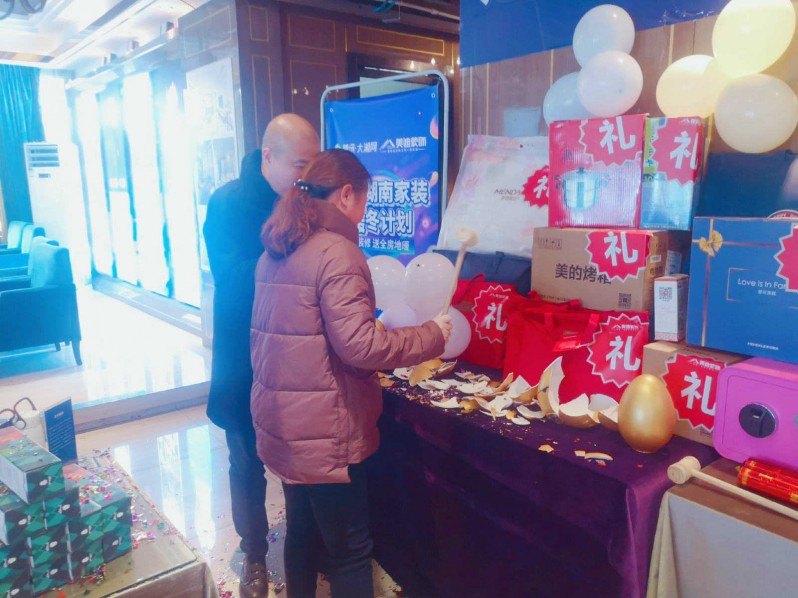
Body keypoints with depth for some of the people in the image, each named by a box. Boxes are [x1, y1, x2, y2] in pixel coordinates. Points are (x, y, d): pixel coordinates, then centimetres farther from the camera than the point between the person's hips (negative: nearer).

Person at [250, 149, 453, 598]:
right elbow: (359, 345, -23)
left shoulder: (277, 250, 10)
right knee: (351, 551, 7)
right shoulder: (337, 251, -17)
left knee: (302, 532, 22)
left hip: (282, 423, 9)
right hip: (323, 432, -8)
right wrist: (434, 335, -12)